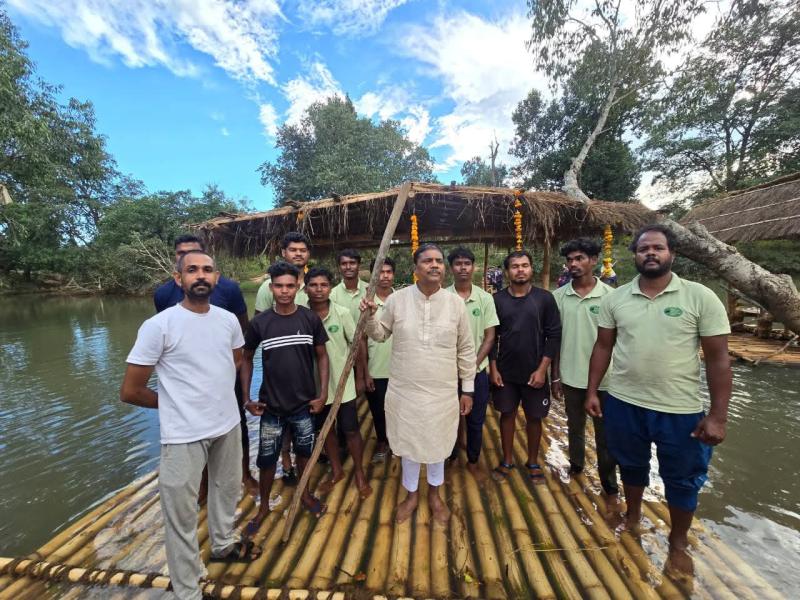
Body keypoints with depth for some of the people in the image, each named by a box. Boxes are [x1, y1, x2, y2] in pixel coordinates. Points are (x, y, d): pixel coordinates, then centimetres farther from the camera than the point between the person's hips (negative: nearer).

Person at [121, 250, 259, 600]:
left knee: (227, 489, 25)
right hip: (184, 435, -5)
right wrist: (174, 402, 2)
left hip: (228, 425, 5)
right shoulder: (158, 326, -16)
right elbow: (129, 391, -9)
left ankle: (223, 544, 52)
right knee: (182, 515, 10)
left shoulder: (228, 320, -2)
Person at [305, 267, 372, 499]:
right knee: (325, 429, 19)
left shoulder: (342, 313, -12)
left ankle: (359, 473, 31)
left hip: (342, 382, -2)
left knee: (351, 430, 8)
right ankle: (336, 470, 41)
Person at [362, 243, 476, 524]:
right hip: (404, 389, 0)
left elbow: (466, 350, 1)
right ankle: (411, 493, 44)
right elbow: (380, 335, 6)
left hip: (443, 391, 1)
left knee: (437, 443, 20)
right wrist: (369, 317, -14)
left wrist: (467, 389, 4)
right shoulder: (396, 299, -7)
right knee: (408, 442, 18)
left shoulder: (456, 303, -6)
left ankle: (434, 493, 48)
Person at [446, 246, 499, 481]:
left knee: (476, 420, 13)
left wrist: (474, 364, -10)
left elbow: (490, 336, 0)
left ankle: (473, 462, 34)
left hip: (478, 370, 1)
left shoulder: (485, 298, -2)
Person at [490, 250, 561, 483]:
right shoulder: (497, 299, -2)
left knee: (534, 417, 13)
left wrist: (542, 369, -10)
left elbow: (554, 335, -5)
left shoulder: (544, 298, -4)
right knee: (507, 414, 12)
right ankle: (507, 460, 30)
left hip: (535, 372, 0)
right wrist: (493, 368, -4)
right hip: (505, 372, 1)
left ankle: (533, 462, 34)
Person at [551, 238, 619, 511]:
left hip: (604, 379, -2)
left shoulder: (610, 295, -8)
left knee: (605, 436, 10)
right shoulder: (558, 296, -3)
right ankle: (576, 468, 41)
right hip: (571, 377, 2)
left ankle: (611, 488, 28)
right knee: (575, 428, 20)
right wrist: (555, 376, 2)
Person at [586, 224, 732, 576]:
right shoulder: (615, 298, -2)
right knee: (631, 466, 22)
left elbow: (718, 358, -7)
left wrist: (718, 415, -10)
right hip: (623, 403, 2)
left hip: (680, 409, -1)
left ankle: (678, 543, 42)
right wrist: (592, 391, 2)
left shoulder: (700, 297, -9)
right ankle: (632, 518, 48)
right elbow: (603, 347, 4)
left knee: (682, 480, 16)